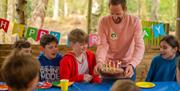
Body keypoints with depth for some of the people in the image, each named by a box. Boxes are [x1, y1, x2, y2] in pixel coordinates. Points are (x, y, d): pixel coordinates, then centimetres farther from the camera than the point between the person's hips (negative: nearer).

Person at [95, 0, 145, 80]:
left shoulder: (134, 21, -15)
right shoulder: (103, 22, -13)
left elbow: (139, 46, -21)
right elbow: (103, 45, -14)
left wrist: (132, 64, -38)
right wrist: (100, 61, -34)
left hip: (127, 66, 0)